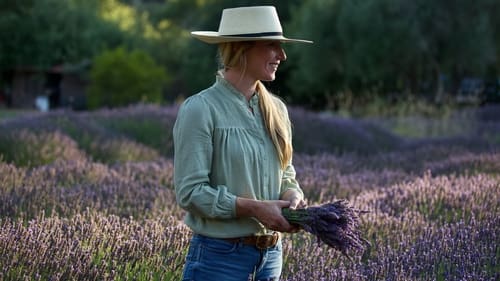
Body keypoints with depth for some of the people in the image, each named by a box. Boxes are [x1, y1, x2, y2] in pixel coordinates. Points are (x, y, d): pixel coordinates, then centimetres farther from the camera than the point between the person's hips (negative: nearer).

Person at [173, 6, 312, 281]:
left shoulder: (276, 109, 8)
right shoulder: (200, 110, -12)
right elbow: (190, 192, -16)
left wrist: (293, 197, -6)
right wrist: (255, 208, -21)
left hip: (271, 256, 6)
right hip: (220, 257, -6)